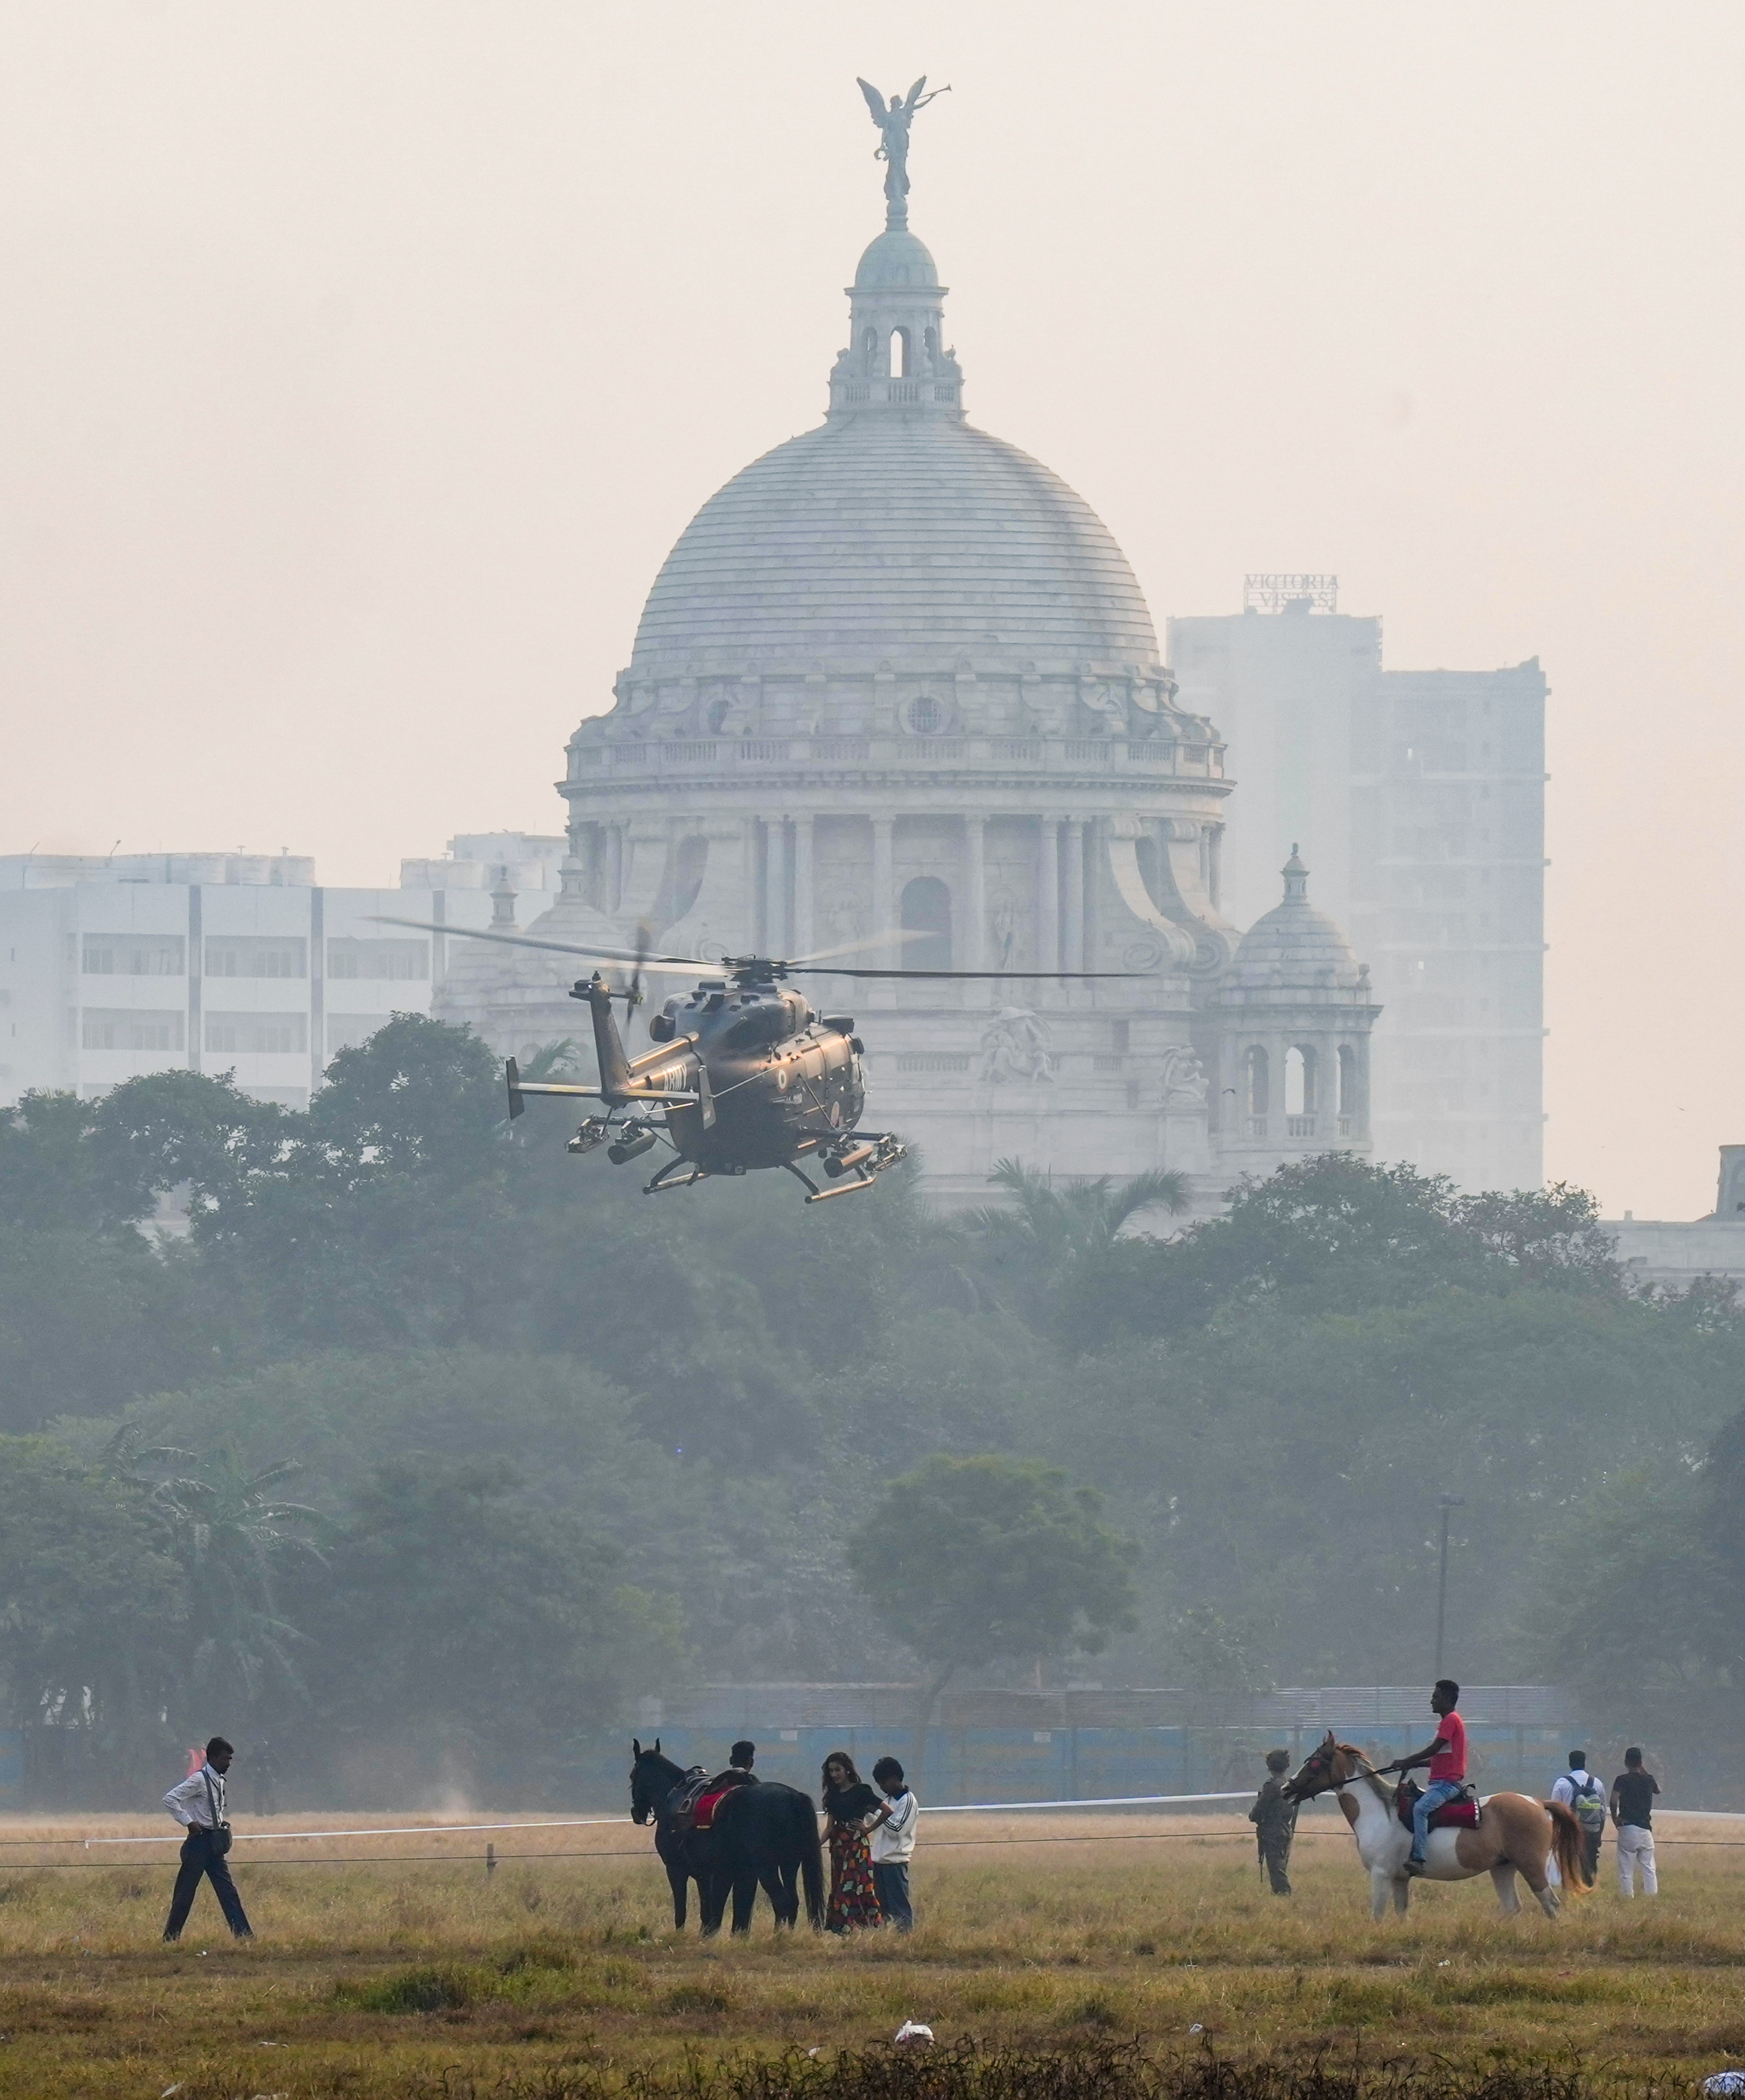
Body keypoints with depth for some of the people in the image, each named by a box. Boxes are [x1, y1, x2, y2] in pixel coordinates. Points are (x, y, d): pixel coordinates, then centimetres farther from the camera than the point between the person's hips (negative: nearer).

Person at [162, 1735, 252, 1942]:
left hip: (215, 1844, 8)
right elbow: (170, 1800, -21)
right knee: (186, 1892, -2)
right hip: (199, 1842, -8)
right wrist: (189, 1822, -19)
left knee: (227, 1890, 3)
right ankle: (171, 1936, 5)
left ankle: (243, 1933, 0)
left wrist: (221, 1824, 14)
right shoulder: (199, 1780, -13)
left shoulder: (220, 1781, 12)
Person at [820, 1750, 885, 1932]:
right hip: (838, 1845, 7)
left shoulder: (860, 1791, -7)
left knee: (850, 1887, -11)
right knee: (838, 1888, 4)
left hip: (856, 1844, -7)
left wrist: (869, 1828, -3)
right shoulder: (833, 1795, 11)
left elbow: (887, 1811, -10)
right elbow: (830, 1827, 7)